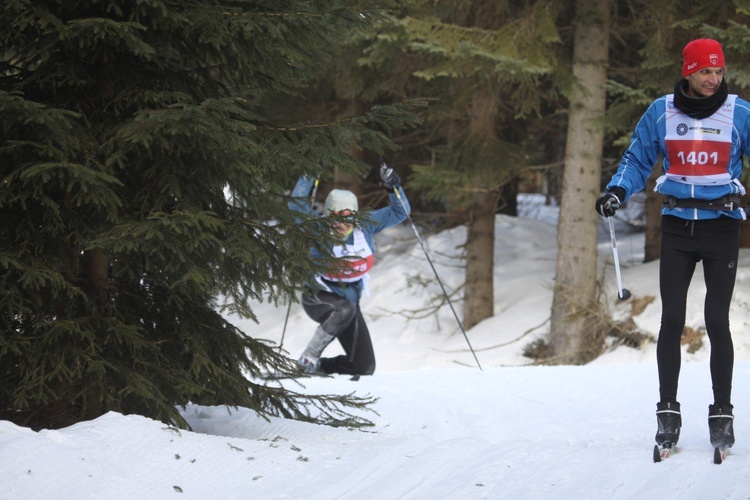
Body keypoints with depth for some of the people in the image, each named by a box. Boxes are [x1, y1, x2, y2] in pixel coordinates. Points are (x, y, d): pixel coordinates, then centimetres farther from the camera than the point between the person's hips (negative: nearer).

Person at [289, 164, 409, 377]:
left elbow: (399, 212, -1)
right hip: (319, 298, -5)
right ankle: (308, 358, -25)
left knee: (364, 367, -1)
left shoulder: (366, 224, -7)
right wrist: (307, 178, -41)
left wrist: (393, 187, -18)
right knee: (345, 309, -42)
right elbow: (297, 207, -33)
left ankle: (318, 366, 25)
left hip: (349, 301, 5)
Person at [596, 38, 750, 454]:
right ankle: (667, 412, 6)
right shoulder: (661, 113, 1)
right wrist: (618, 190, -7)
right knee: (672, 320, -2)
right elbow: (637, 160, 10)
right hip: (677, 228, 1)